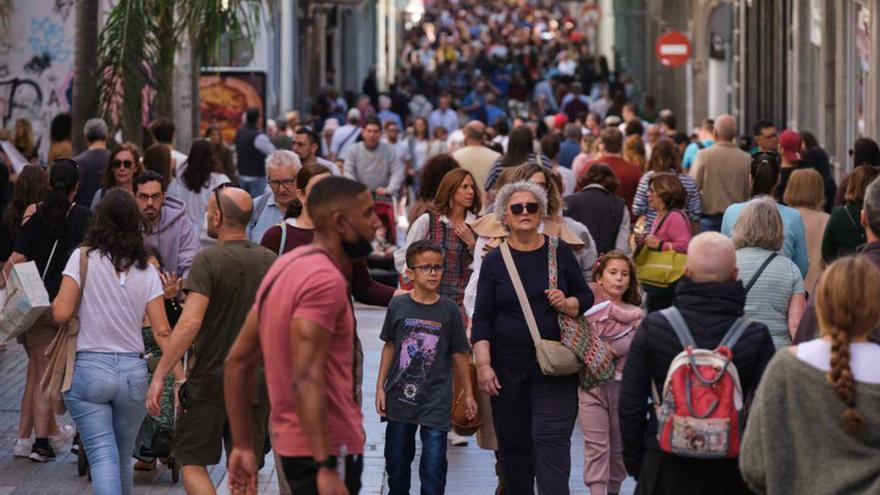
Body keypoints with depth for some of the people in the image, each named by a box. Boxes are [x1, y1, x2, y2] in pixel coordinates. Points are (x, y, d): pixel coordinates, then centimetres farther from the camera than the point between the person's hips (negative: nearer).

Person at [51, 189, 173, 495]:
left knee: (102, 456, -7)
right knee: (123, 457, 17)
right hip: (133, 371, 3)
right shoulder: (146, 271, 3)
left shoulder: (83, 258, -6)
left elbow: (61, 314, -11)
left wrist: (52, 304, 10)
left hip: (88, 369, -3)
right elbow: (162, 332, -2)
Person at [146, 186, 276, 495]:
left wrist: (159, 376, -21)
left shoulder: (209, 260, -13)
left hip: (210, 382, -5)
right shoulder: (270, 261, 4)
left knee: (192, 462, 5)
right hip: (255, 385, 5)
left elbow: (190, 323, -22)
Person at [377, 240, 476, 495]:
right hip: (400, 397, 2)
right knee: (396, 461, 13)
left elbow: (459, 354, 4)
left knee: (433, 466, -4)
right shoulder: (398, 306, -1)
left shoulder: (449, 310, -3)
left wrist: (468, 394, 8)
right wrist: (380, 387, 7)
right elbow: (389, 347, 8)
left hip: (435, 401, -2)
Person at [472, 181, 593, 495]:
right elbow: (482, 319, 3)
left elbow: (587, 298, 11)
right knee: (513, 443, 7)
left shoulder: (560, 253, 4)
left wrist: (567, 304, -12)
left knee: (552, 439, -11)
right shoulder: (495, 261, 4)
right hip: (508, 369, 1)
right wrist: (483, 365, -6)